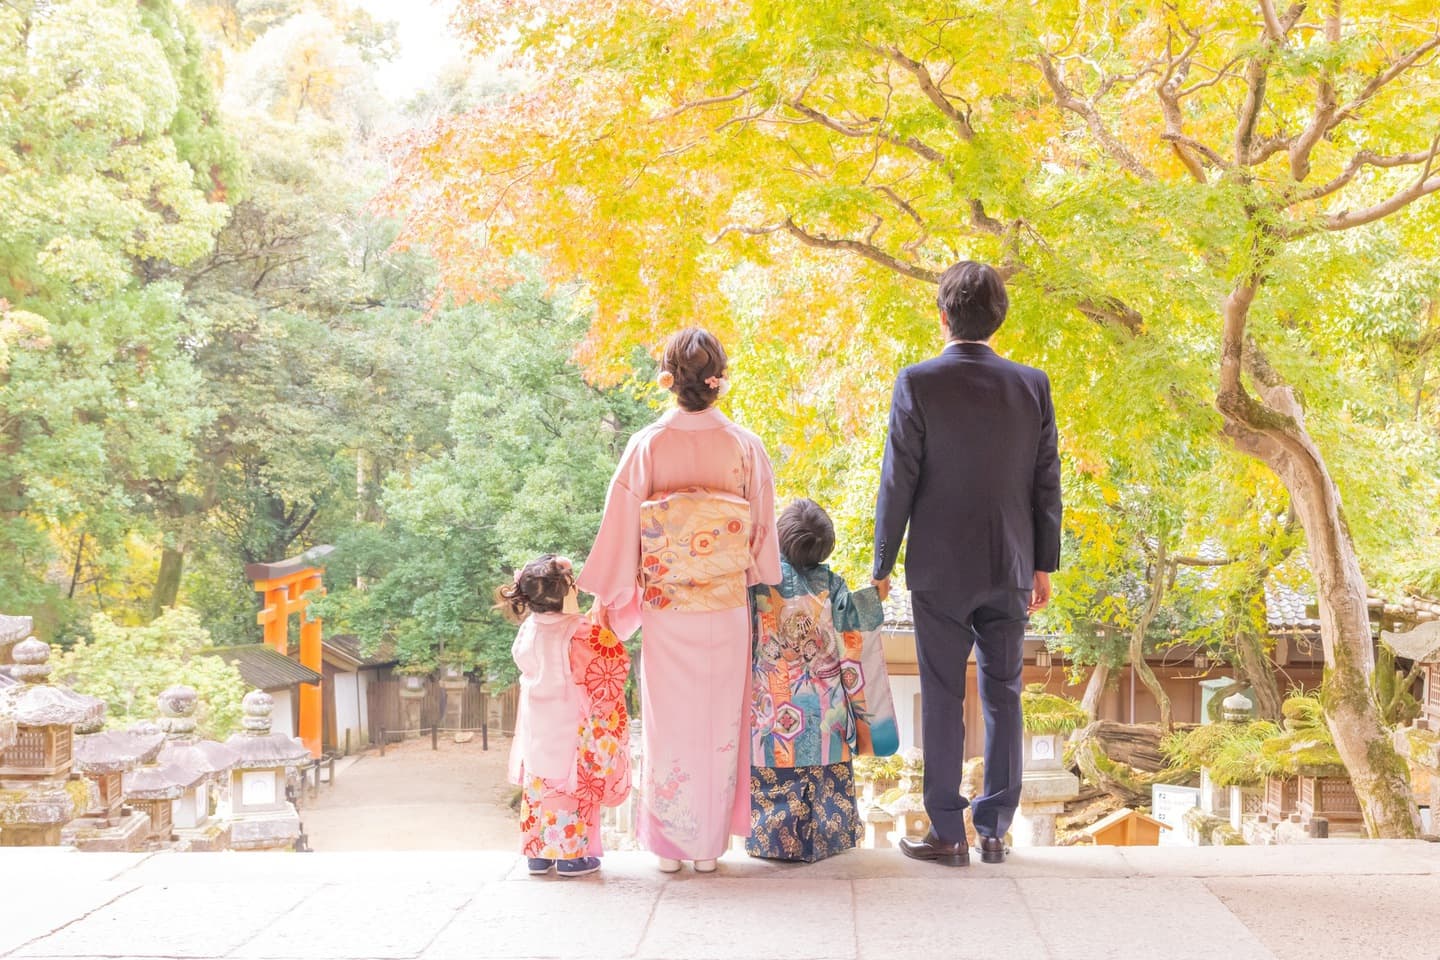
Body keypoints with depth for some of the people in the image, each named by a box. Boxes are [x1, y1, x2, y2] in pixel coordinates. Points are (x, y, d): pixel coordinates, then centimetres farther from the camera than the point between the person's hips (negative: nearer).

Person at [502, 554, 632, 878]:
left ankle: (538, 853, 20)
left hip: (537, 732, 5)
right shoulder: (582, 634, -21)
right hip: (572, 731, -5)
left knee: (538, 785, 14)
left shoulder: (527, 632, -3)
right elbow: (616, 660, -18)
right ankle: (571, 854, 10)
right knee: (576, 786, 6)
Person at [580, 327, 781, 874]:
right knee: (719, 724, 11)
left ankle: (669, 843, 16)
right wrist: (764, 594, 16)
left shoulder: (647, 445, -8)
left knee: (668, 724, 10)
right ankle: (710, 844, 17)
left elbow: (620, 529, -3)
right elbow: (763, 533, 2)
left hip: (664, 609, -1)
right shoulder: (746, 447, -6)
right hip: (728, 609, 1)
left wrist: (606, 598, 8)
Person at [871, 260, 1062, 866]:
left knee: (942, 701, 4)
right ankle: (994, 830, 15)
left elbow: (898, 483, -8)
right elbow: (1046, 484, 3)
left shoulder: (918, 383, -10)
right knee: (1003, 697, 11)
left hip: (940, 570, -3)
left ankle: (947, 834, 8)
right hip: (1010, 569, 3)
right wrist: (1043, 565, 13)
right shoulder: (1032, 385, 0)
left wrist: (882, 567, 1)